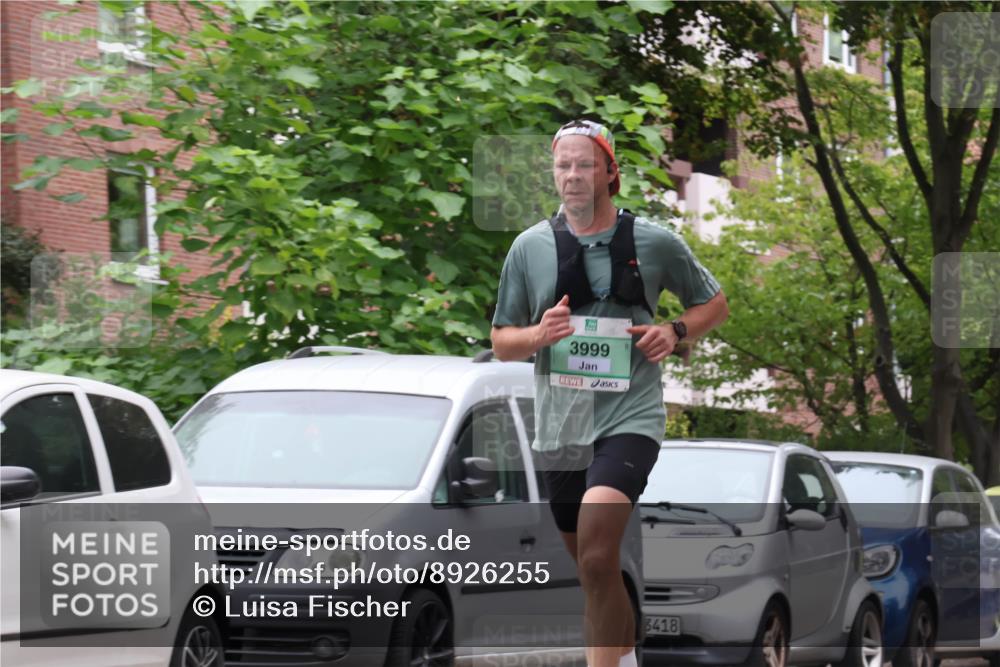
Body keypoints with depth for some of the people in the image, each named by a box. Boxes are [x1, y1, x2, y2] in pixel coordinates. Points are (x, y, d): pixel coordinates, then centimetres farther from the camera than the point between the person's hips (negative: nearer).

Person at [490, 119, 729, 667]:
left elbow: (715, 304, 15)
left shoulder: (655, 243, 0)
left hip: (629, 418, -4)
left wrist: (676, 331, -6)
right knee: (594, 572, 14)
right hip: (559, 426, 4)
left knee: (597, 559, -24)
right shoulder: (530, 246, 5)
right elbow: (500, 342, 10)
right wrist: (538, 335, -11)